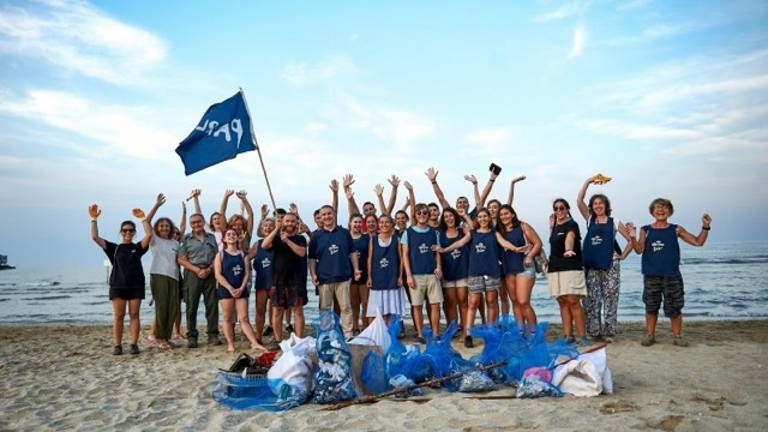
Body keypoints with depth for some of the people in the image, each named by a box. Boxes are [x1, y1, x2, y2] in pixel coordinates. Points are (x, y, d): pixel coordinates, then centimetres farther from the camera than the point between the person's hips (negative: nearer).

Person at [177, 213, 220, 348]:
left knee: (212, 305, -1)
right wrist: (197, 270, -12)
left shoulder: (211, 237, 14)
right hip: (193, 273, -2)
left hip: (210, 273, 2)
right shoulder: (186, 239, 6)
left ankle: (213, 335, 5)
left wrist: (209, 269, -8)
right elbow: (181, 259, -1)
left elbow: (217, 257, 10)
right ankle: (191, 337, 5)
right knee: (191, 306, -1)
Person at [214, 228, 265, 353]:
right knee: (227, 318, 3)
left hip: (241, 290, 2)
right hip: (225, 290, -2)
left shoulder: (242, 254, 9)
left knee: (244, 318, 1)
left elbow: (247, 273, 3)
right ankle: (230, 344, 9)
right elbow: (218, 275, -8)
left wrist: (241, 288, -11)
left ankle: (254, 343, -5)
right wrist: (230, 289, -15)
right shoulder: (220, 255, 1)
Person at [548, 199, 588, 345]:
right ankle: (568, 336, 10)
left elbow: (570, 237, -27)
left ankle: (582, 336, -5)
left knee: (573, 301, -11)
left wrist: (568, 250, -48)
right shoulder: (555, 226, 16)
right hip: (555, 268, 7)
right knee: (562, 302, 6)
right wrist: (551, 227, 15)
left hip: (571, 268, -7)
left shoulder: (572, 225, -6)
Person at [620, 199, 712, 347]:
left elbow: (698, 242, 4)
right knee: (651, 307, 7)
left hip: (672, 276, 0)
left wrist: (705, 227, -8)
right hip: (651, 276, 0)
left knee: (674, 307, 2)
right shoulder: (645, 230, 5)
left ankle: (677, 335, 18)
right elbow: (639, 250, -5)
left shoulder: (676, 230, 6)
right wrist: (632, 237, -21)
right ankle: (650, 335, 19)